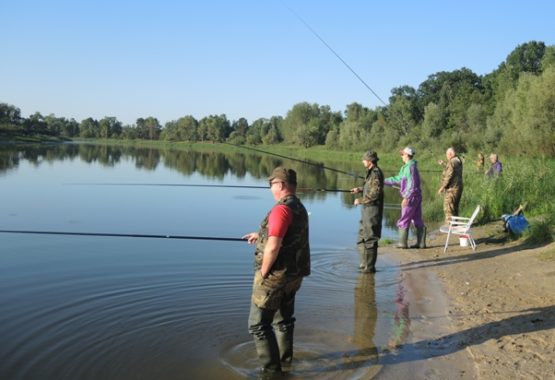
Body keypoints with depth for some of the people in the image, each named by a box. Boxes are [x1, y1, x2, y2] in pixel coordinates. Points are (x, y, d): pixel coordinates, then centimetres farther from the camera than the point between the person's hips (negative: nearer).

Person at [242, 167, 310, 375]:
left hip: (276, 275, -9)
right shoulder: (300, 208, 10)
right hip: (295, 274, 9)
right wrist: (261, 235, 30)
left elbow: (273, 247, -28)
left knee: (258, 324, 0)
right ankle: (285, 358, 38)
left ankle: (271, 368, 3)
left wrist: (263, 273, -16)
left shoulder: (281, 209, -21)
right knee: (284, 318, 24)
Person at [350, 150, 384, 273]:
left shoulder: (376, 173, -17)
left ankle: (370, 267, 3)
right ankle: (365, 263, 27)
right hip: (367, 209, 10)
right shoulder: (371, 172, 13)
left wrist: (360, 200, -14)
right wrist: (360, 189, 13)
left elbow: (375, 194, -22)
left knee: (370, 239, -4)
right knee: (362, 237, 17)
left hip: (372, 210, -10)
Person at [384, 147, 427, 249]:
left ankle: (402, 243, 4)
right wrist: (384, 182, 22)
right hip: (417, 197, 9)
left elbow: (412, 184, -21)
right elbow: (398, 179, 21)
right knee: (418, 220, 10)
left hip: (411, 197, -9)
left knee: (404, 220, -1)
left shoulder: (410, 167, -15)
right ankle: (421, 243, 13)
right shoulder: (408, 167, 14)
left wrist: (406, 197, -22)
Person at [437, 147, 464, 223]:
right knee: (454, 208, 17)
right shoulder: (458, 161, 12)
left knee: (448, 208, -6)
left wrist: (442, 187, -17)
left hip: (452, 188, -10)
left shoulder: (452, 162, -18)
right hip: (458, 187, 10)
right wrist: (443, 163, 37)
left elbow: (449, 176, -22)